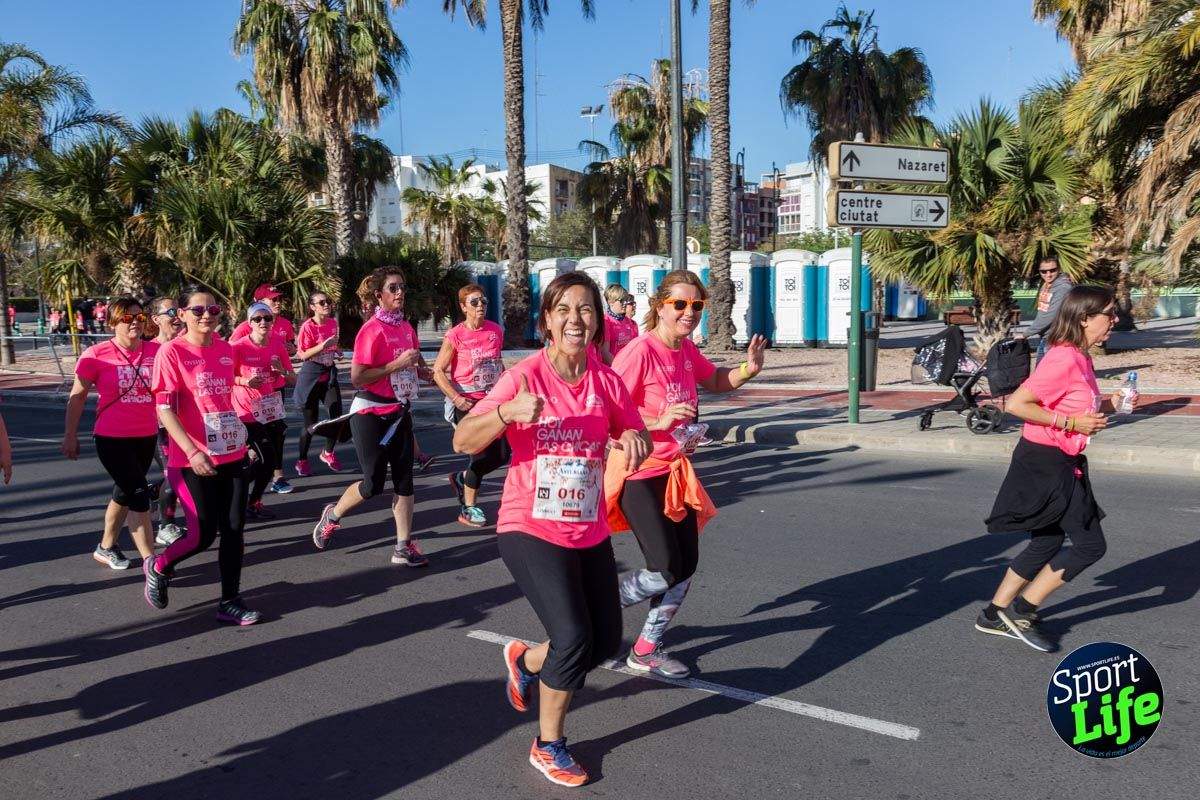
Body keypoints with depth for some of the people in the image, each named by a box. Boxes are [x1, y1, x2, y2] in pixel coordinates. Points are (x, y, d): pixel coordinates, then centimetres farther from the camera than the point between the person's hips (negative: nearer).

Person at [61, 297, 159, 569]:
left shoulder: (156, 351, -2)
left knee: (125, 492, 19)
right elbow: (77, 396, 0)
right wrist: (70, 436, 1)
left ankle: (106, 547, 39)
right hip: (112, 438, -4)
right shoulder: (97, 355, -9)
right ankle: (150, 560, -2)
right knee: (138, 493, -8)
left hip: (147, 437, 4)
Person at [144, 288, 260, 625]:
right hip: (193, 460, -5)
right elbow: (164, 410, -13)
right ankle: (157, 567, 29)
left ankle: (229, 601, 16)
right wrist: (193, 452, -22)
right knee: (202, 535, -1)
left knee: (234, 529, 5)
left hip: (232, 455, 5)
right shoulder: (172, 351, -9)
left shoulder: (226, 349, 7)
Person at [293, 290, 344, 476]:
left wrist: (336, 351, 2)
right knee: (311, 422, 1)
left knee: (338, 417, 1)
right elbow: (303, 355, -18)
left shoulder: (333, 322, 3)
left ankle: (328, 453, 24)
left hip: (329, 374, 5)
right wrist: (323, 345, -28)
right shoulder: (308, 326, -14)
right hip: (311, 376, -5)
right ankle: (302, 460, 20)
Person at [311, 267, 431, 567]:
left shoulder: (406, 327, 7)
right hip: (371, 414, -7)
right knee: (373, 483, 0)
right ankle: (332, 515, 28)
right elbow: (357, 377, -21)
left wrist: (420, 370, 4)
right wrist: (397, 364, -24)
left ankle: (404, 546, 10)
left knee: (404, 478, 4)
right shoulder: (372, 330, -15)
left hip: (400, 412, 7)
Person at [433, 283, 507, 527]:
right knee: (484, 453, -6)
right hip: (467, 402, -6)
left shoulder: (496, 331, 4)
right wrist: (457, 399, -19)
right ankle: (469, 508, 14)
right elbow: (438, 372, -9)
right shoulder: (455, 335, -10)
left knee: (502, 455, 3)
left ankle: (462, 479, 30)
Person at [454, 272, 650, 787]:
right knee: (573, 637, -15)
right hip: (531, 530, -5)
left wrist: (634, 439, -14)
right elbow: (463, 441, -16)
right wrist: (508, 411, -35)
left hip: (590, 531, 6)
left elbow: (634, 434, 11)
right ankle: (548, 746, 11)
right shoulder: (525, 376, -13)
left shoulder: (606, 380, -1)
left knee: (606, 640, 12)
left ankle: (525, 660, 41)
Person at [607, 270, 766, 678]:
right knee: (665, 572, -6)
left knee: (686, 566, 11)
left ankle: (646, 650, 28)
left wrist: (747, 370, 3)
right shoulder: (639, 351, -21)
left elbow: (714, 380, 22)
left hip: (674, 470, 8)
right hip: (639, 475, -8)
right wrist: (658, 422, -31)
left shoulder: (686, 349, 3)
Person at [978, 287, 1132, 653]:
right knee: (1090, 545, -5)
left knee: (1047, 543, 16)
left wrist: (1109, 403, 5)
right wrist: (1071, 423, -21)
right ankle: (1021, 609, 5)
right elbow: (1016, 404, -25)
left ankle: (995, 615, 24)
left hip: (1062, 464, 10)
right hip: (1045, 462, -10)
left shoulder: (1079, 358, 10)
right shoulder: (1064, 359, -21)